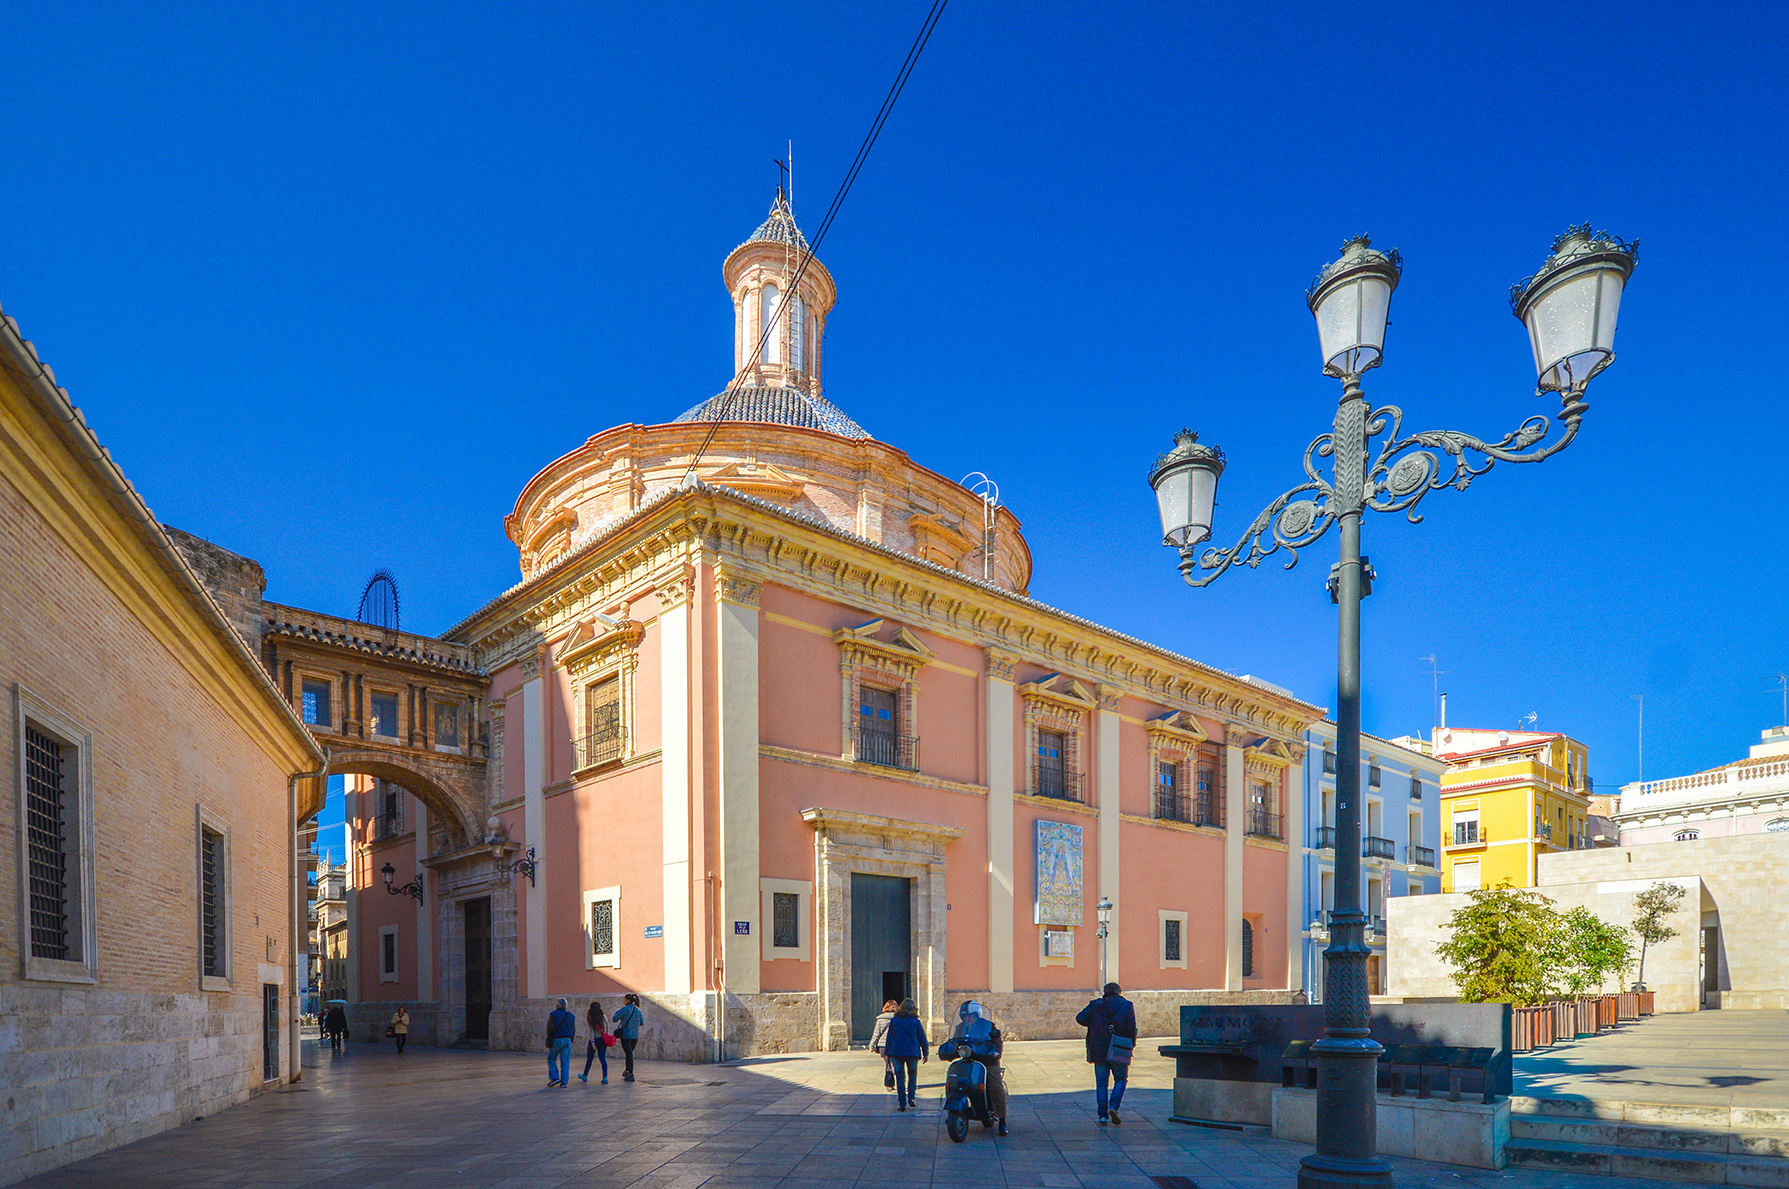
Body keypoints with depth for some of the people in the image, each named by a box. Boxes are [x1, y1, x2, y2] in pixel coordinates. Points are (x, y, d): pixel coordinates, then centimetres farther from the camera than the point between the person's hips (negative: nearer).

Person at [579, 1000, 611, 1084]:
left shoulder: (590, 1019, -9)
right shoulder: (604, 1017, 0)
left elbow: (592, 1031, -13)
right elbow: (607, 1029, 3)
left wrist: (592, 1042, -13)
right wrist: (606, 1038, 12)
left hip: (594, 1040, -2)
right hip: (603, 1040, 2)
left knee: (589, 1059, 14)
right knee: (603, 1059, 3)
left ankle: (585, 1076, 31)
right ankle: (605, 1077, -7)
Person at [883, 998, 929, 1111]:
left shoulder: (894, 1021, 4)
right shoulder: (915, 1022, -1)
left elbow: (888, 1038, 8)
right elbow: (922, 1038, 4)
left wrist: (887, 1053, 14)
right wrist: (926, 1053, 14)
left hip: (896, 1052, 1)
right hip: (912, 1052, -1)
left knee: (900, 1078, 6)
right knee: (912, 1075, 18)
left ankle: (902, 1103, 4)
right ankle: (911, 1097, 6)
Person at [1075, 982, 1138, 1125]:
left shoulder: (1095, 1005, 4)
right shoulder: (1126, 1005, 1)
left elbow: (1080, 1018, -6)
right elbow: (1132, 1027, -9)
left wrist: (1093, 1024, 12)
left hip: (1099, 1050, 1)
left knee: (1101, 1083, 9)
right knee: (1121, 1079, 14)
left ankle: (1103, 1116, 4)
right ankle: (1113, 1106, -6)